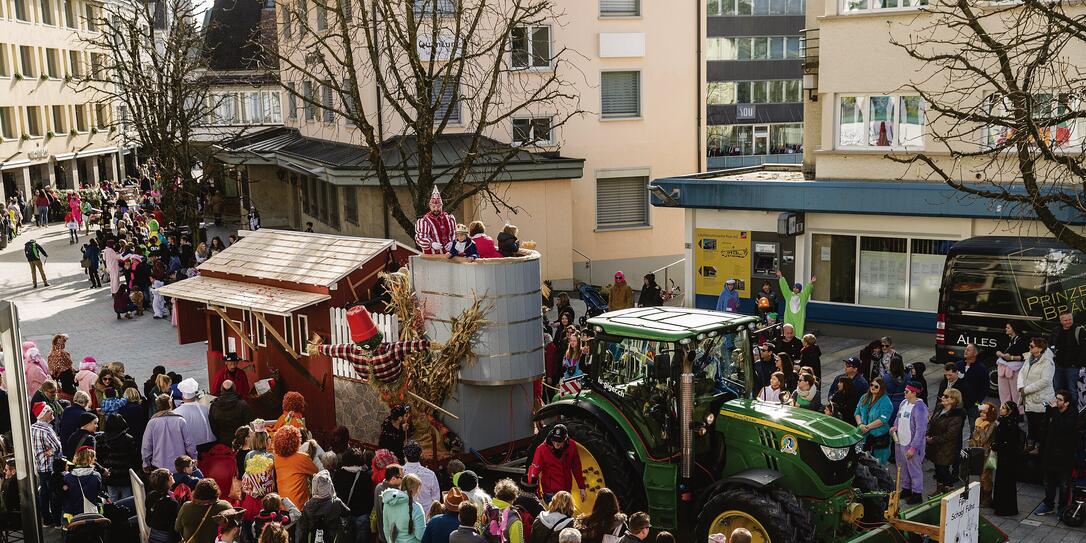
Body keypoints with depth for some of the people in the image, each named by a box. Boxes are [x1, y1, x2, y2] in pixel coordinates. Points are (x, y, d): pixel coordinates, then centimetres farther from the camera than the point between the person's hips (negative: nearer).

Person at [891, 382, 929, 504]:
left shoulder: (920, 408, -21)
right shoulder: (903, 403, 5)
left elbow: (921, 430, -23)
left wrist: (913, 448, -24)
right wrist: (895, 426, 3)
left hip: (911, 445, -9)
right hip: (899, 443, 9)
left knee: (914, 470, 4)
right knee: (902, 468, 21)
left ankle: (917, 493, 17)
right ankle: (906, 488, 38)